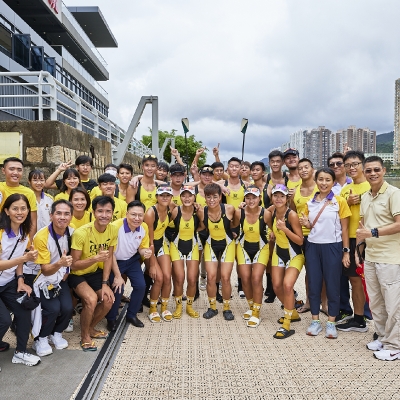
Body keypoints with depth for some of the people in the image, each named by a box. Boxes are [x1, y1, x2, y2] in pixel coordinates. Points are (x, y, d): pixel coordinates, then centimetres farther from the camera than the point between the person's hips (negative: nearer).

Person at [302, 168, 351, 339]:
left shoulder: (340, 201, -4)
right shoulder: (310, 203, 6)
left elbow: (344, 228, -3)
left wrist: (346, 251, -6)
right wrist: (306, 224, -6)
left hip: (332, 247, -3)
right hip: (313, 246, 4)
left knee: (332, 285, 4)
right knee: (313, 284, 7)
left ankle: (331, 323, 18)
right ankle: (315, 321, 20)